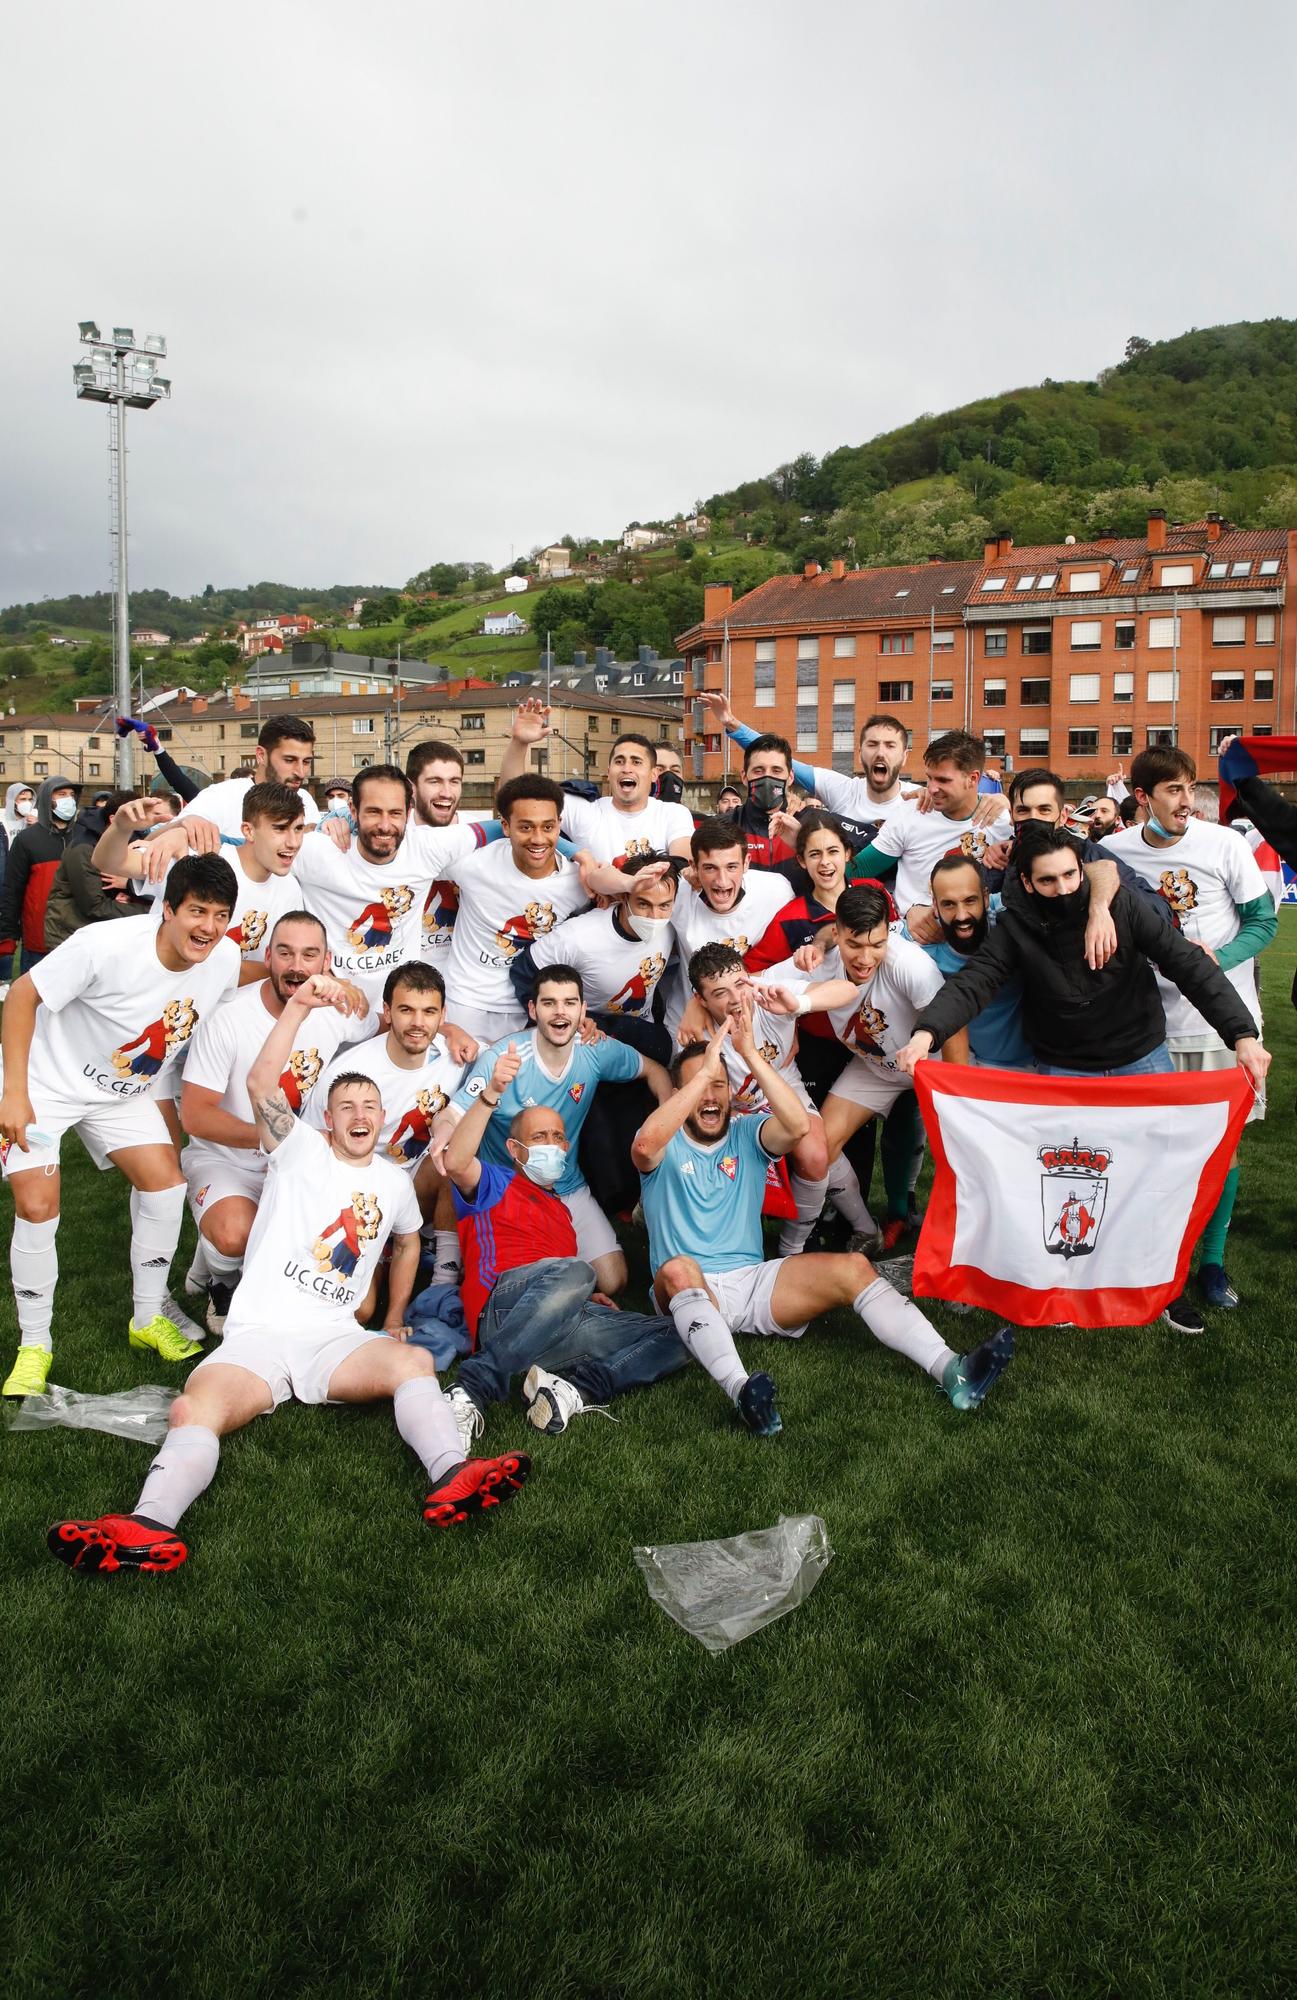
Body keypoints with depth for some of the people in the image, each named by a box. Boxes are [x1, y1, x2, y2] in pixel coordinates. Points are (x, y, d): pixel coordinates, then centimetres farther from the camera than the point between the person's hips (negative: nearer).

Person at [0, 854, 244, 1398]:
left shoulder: (225, 959, -16)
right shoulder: (107, 945, -32)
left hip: (124, 1092, 5)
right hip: (47, 1082, -4)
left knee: (165, 1180, -9)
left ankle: (147, 1319, 11)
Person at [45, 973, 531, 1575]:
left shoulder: (394, 1182, 19)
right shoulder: (301, 1150, 7)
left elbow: (407, 1243, 40)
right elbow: (261, 1082, -11)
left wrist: (394, 1320, 34)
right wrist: (300, 1004, -21)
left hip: (337, 1338, 2)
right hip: (258, 1334, -2)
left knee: (415, 1361, -30)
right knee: (195, 1409, -32)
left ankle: (450, 1478, -50)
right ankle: (150, 1526, -51)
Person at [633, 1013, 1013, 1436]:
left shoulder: (747, 1135, 11)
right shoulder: (666, 1145, 3)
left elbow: (798, 1126, -12)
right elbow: (645, 1145, -26)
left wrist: (751, 1055, -18)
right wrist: (704, 1070, -25)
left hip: (753, 1281, 3)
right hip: (688, 1292, -3)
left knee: (852, 1267, -18)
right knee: (678, 1269, -39)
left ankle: (951, 1371, -30)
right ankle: (741, 1391, -56)